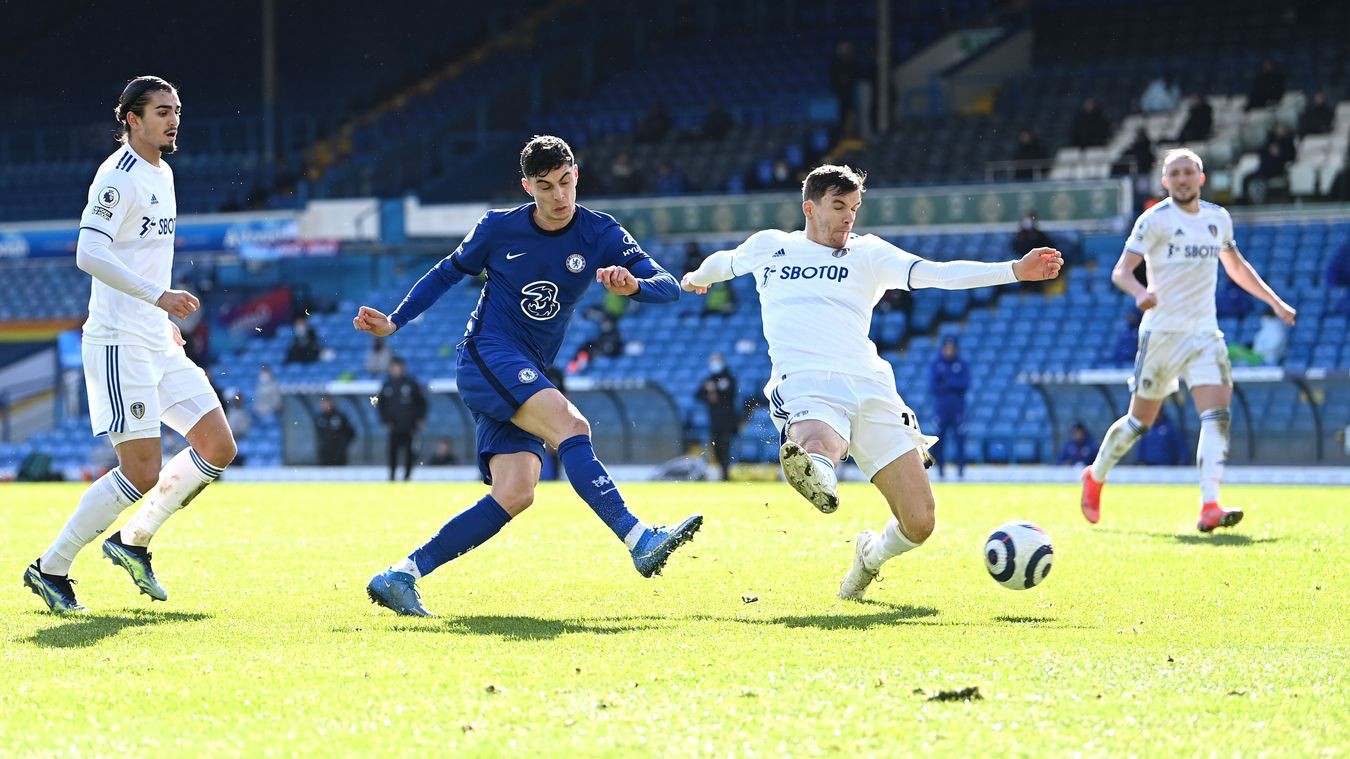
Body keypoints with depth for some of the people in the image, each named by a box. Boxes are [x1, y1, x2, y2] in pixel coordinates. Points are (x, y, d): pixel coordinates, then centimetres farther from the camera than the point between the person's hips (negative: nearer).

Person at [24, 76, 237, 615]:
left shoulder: (162, 173, 16)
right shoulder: (118, 176, -14)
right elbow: (89, 254, -24)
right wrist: (158, 296, -30)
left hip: (158, 344, 9)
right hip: (119, 343, -9)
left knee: (218, 448, 4)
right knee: (143, 472, -11)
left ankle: (133, 541, 18)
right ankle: (50, 569, 1)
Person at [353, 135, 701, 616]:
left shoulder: (601, 235, 1)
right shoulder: (499, 228, -2)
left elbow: (669, 287, -8)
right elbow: (450, 271, 15)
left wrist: (634, 285, -31)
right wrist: (394, 322, 11)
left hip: (527, 379, 5)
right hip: (487, 356, -5)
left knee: (515, 493, -11)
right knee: (571, 426, -29)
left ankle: (400, 577, -8)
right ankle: (639, 541, -40)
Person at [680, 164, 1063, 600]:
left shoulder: (868, 253, 16)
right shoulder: (768, 246, 19)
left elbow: (940, 274, 5)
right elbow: (724, 262, 41)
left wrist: (1015, 270, -6)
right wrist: (695, 279, 60)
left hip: (868, 387, 2)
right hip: (805, 386, -1)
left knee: (918, 523, -6)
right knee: (818, 451, -41)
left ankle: (871, 556, 23)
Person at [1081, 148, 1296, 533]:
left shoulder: (1218, 218, 11)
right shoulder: (1155, 220, -7)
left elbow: (1236, 266, 27)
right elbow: (1121, 271, -14)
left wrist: (1274, 301, 22)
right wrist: (1140, 292, -35)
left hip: (1205, 334, 4)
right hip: (1162, 332, -4)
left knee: (1217, 415, -15)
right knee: (1140, 421, 5)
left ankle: (1210, 508, -24)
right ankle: (1095, 477, 30)